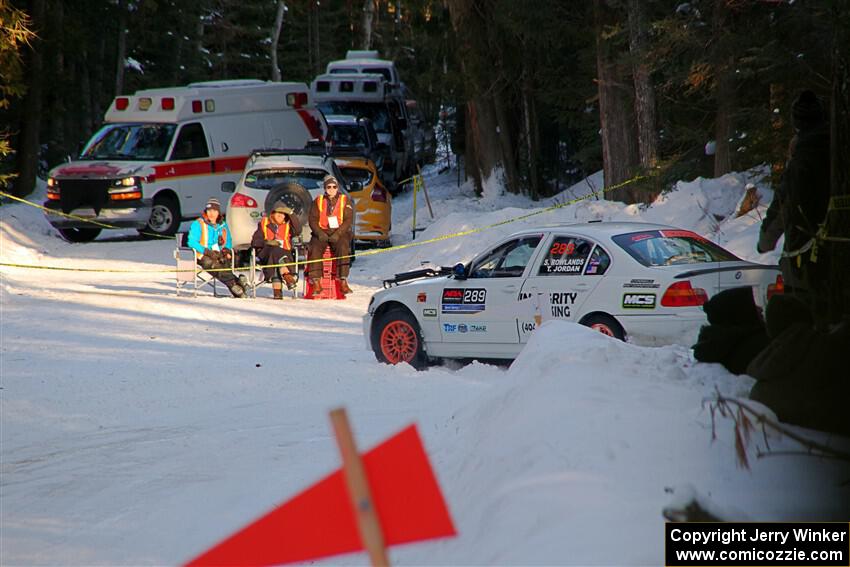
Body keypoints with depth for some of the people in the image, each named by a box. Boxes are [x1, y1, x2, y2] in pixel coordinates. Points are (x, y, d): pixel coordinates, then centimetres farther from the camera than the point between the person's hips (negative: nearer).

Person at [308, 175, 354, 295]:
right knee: (315, 249, -27)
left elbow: (348, 219, -1)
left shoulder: (345, 200, 8)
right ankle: (316, 282, -26)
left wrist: (337, 234, -15)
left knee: (343, 248, -32)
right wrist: (320, 233, -12)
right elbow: (312, 219, 6)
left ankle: (343, 280, -33)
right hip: (321, 232, 1)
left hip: (340, 232, -1)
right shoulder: (318, 201, 13)